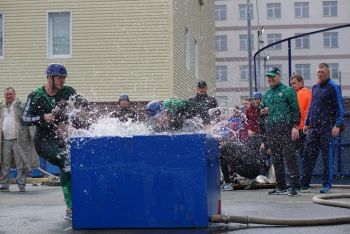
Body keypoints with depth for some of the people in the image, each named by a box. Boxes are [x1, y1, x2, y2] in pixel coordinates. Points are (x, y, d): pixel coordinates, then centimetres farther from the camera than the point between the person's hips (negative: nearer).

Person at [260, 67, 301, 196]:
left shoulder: (287, 91, 1)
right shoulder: (266, 94, 19)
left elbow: (295, 109, -3)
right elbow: (263, 110, 30)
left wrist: (295, 126, -13)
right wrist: (263, 112, 5)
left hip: (285, 128, -6)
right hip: (271, 130, 6)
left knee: (289, 157, -11)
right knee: (276, 159, 7)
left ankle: (294, 186, -12)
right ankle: (280, 187, 14)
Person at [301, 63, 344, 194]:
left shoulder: (333, 87, -3)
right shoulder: (315, 87, 17)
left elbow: (339, 108, -6)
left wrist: (337, 125, -15)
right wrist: (307, 123, 20)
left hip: (327, 127, -6)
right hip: (313, 127, 6)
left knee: (327, 156, -1)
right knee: (308, 154, 2)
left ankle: (326, 185, 5)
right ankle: (304, 184, 6)